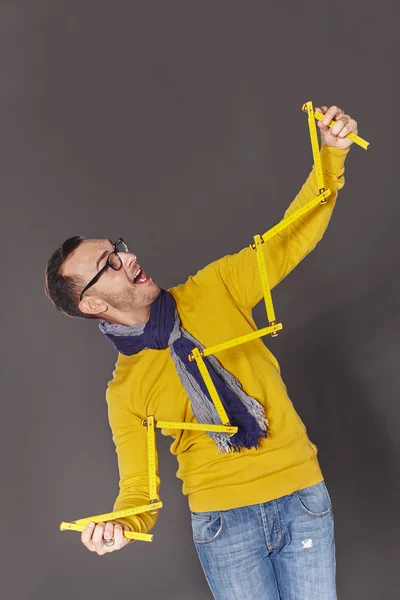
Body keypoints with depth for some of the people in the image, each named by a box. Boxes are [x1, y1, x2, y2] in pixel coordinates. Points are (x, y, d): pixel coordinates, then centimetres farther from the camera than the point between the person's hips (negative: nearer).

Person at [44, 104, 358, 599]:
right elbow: (138, 488, 0)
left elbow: (290, 242, 0)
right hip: (224, 521, -1)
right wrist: (119, 525, -23)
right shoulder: (125, 392, -4)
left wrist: (331, 156, -11)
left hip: (302, 499, 2)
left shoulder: (213, 291, 0)